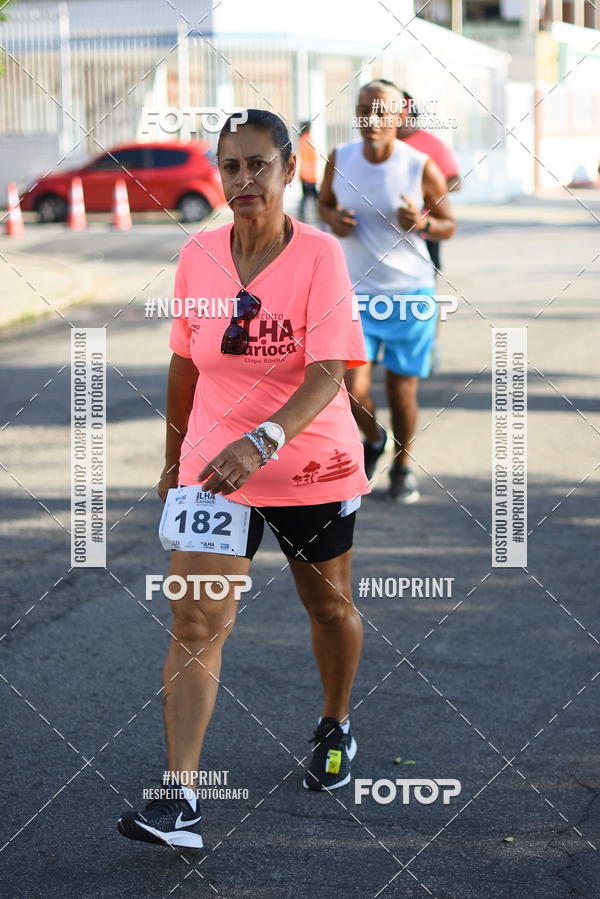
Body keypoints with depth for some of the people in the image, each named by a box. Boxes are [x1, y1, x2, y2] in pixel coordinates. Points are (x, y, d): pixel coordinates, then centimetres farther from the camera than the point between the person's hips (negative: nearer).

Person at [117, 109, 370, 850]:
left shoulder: (320, 254, -15)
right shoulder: (198, 255, -3)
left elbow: (328, 372, -25)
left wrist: (263, 441, -40)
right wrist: (175, 450, 17)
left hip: (313, 463, -2)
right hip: (214, 462, 2)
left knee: (329, 605, 18)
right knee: (196, 621, -11)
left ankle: (335, 729, 46)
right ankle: (180, 801, -15)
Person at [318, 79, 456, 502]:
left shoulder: (421, 167, -12)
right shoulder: (339, 160, -5)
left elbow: (449, 226, 0)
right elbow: (325, 202, 15)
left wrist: (422, 223, -23)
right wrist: (334, 219, -9)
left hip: (411, 293, -1)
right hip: (357, 293, 1)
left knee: (403, 392, 6)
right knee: (353, 391, -8)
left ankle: (403, 466, 33)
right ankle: (373, 439, 26)